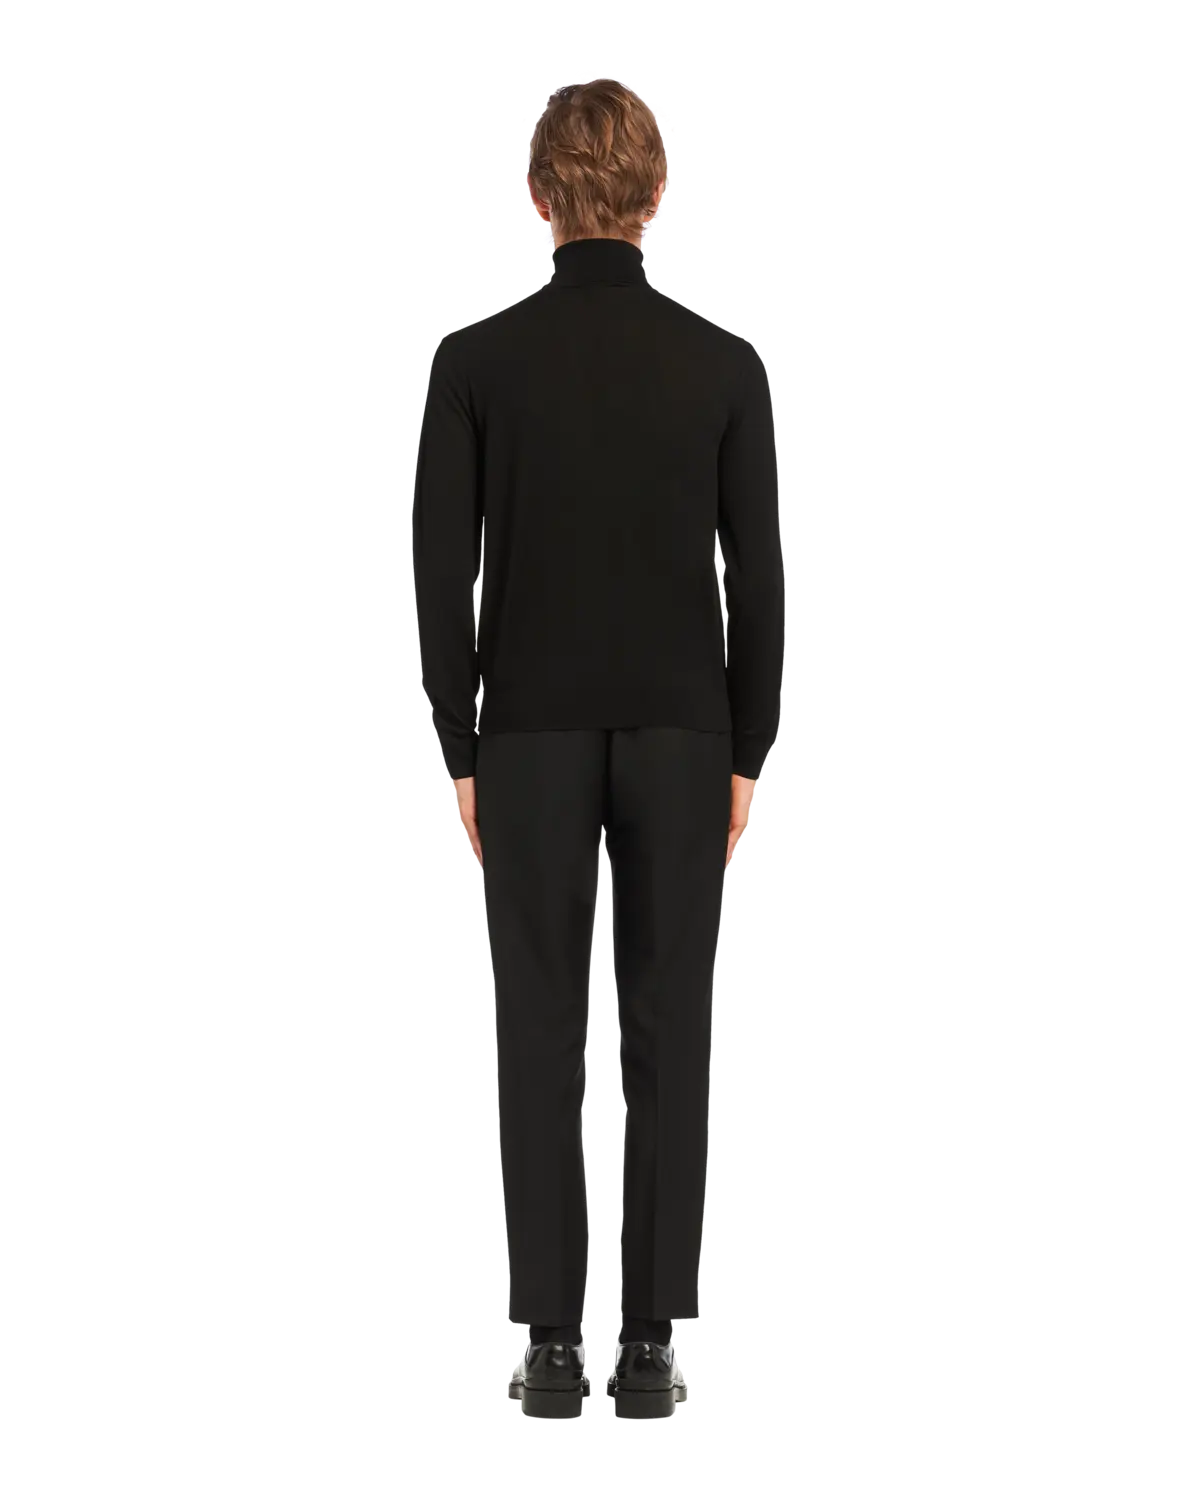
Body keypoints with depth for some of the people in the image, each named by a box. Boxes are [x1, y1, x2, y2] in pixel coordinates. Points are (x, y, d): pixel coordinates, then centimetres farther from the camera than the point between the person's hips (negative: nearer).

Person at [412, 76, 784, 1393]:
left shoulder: (475, 362, -6)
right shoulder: (724, 365, -5)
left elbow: (442, 577, -6)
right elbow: (757, 580, -3)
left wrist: (460, 753, 3)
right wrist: (746, 756, 5)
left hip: (534, 738, 0)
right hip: (678, 738, 0)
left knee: (540, 1036, 5)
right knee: (667, 1034, 5)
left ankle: (550, 1329, 5)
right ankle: (654, 1328, 7)